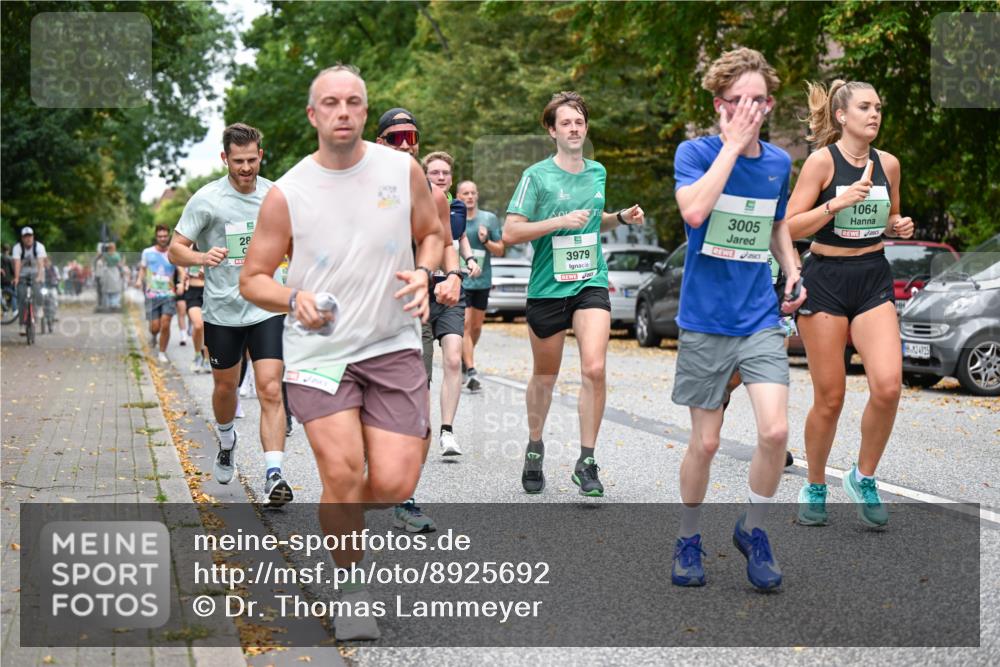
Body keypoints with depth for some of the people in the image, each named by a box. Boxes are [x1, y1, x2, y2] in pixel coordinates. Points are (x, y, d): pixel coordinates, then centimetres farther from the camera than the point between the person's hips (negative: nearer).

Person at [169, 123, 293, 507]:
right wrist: (202, 257, -25)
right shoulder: (207, 199, -7)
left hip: (267, 308, 1)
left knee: (271, 391, -12)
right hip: (222, 310, 0)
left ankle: (273, 476, -14)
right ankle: (227, 442, 46)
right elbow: (175, 249, -6)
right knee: (225, 386, 15)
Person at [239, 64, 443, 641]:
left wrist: (423, 274, -7)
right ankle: (352, 590, 9)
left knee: (393, 484, -8)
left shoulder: (404, 170, -1)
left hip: (393, 345, 2)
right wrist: (294, 299, -19)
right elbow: (253, 278, 2)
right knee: (343, 471, -15)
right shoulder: (287, 194, -5)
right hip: (318, 350, -1)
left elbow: (431, 234, 15)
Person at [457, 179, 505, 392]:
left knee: (476, 327, 11)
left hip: (482, 280, 3)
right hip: (459, 279, -3)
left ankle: (465, 358, 35)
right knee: (465, 325, -13)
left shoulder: (489, 219, 5)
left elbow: (500, 251, 7)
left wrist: (486, 241, -12)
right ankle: (471, 371, -17)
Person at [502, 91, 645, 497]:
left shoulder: (598, 172, 10)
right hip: (547, 288, -2)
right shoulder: (537, 175, -5)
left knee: (594, 368, -16)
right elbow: (510, 233, -12)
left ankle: (586, 462, -7)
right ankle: (535, 447, 35)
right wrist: (562, 221, -19)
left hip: (591, 284, 2)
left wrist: (622, 218, 8)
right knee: (545, 375, 11)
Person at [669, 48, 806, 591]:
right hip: (705, 322, -3)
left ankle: (753, 530, 13)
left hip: (761, 319, 3)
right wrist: (733, 144, -23)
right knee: (705, 443, 4)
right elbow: (695, 210, -27)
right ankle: (688, 540, 26)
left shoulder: (779, 162, 6)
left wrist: (792, 272, 5)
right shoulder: (695, 152, -7)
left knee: (775, 431, -11)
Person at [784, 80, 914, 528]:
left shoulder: (888, 164, 7)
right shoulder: (822, 160, -8)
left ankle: (863, 478, 9)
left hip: (873, 278, 4)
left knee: (887, 387, -13)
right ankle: (815, 488, 22)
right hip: (826, 280, -4)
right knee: (829, 398, 1)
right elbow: (790, 227, -12)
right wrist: (837, 204, -23)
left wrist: (900, 227, 0)